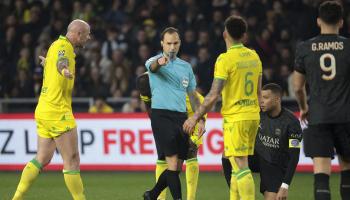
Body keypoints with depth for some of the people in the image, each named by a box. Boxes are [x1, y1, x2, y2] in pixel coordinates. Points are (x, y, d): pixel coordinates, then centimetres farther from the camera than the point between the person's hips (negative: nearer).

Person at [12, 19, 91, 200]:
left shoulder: (58, 45, 15)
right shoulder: (63, 46, -16)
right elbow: (61, 61, -41)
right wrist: (64, 70, -63)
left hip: (44, 110, 10)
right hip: (57, 112, -10)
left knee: (42, 159, 11)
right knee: (72, 160, -5)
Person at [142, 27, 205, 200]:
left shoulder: (186, 67, 16)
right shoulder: (154, 61, -1)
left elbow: (193, 95, 21)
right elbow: (152, 66, -28)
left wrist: (200, 119, 11)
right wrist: (159, 62, -52)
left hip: (181, 117, 6)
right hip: (161, 115, -6)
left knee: (177, 167, 7)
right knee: (173, 162, -15)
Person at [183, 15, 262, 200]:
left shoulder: (225, 59, -13)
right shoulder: (254, 56, 8)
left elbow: (213, 95, -16)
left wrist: (195, 117, -8)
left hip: (235, 118, -7)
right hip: (253, 116, 7)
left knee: (240, 166, -8)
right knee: (237, 165, 15)